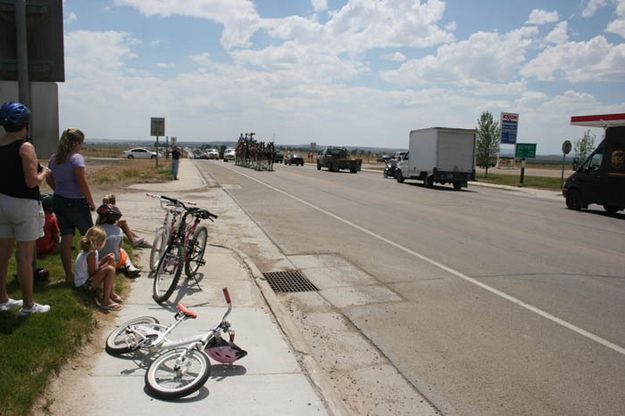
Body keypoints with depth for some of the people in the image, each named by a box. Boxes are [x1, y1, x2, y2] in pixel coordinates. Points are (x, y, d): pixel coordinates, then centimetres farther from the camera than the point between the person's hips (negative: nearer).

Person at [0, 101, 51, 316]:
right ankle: (28, 305, 11)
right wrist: (44, 172, -1)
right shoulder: (25, 147, -15)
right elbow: (32, 182, -18)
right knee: (25, 257, 1)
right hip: (23, 204, -7)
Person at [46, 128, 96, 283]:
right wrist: (91, 202, -8)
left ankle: (69, 274, 14)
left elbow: (50, 180, 15)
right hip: (76, 202, -7)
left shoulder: (53, 158, 7)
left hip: (58, 201, 7)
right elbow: (82, 183, -17)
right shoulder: (76, 158, -16)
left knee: (66, 238, 9)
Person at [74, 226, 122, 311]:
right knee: (110, 270, -29)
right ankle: (105, 301, -27)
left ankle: (111, 293, 7)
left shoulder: (87, 250, 7)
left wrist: (105, 259, 5)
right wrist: (107, 263, -14)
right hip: (85, 284, -11)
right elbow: (92, 273, -21)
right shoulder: (91, 254, -24)